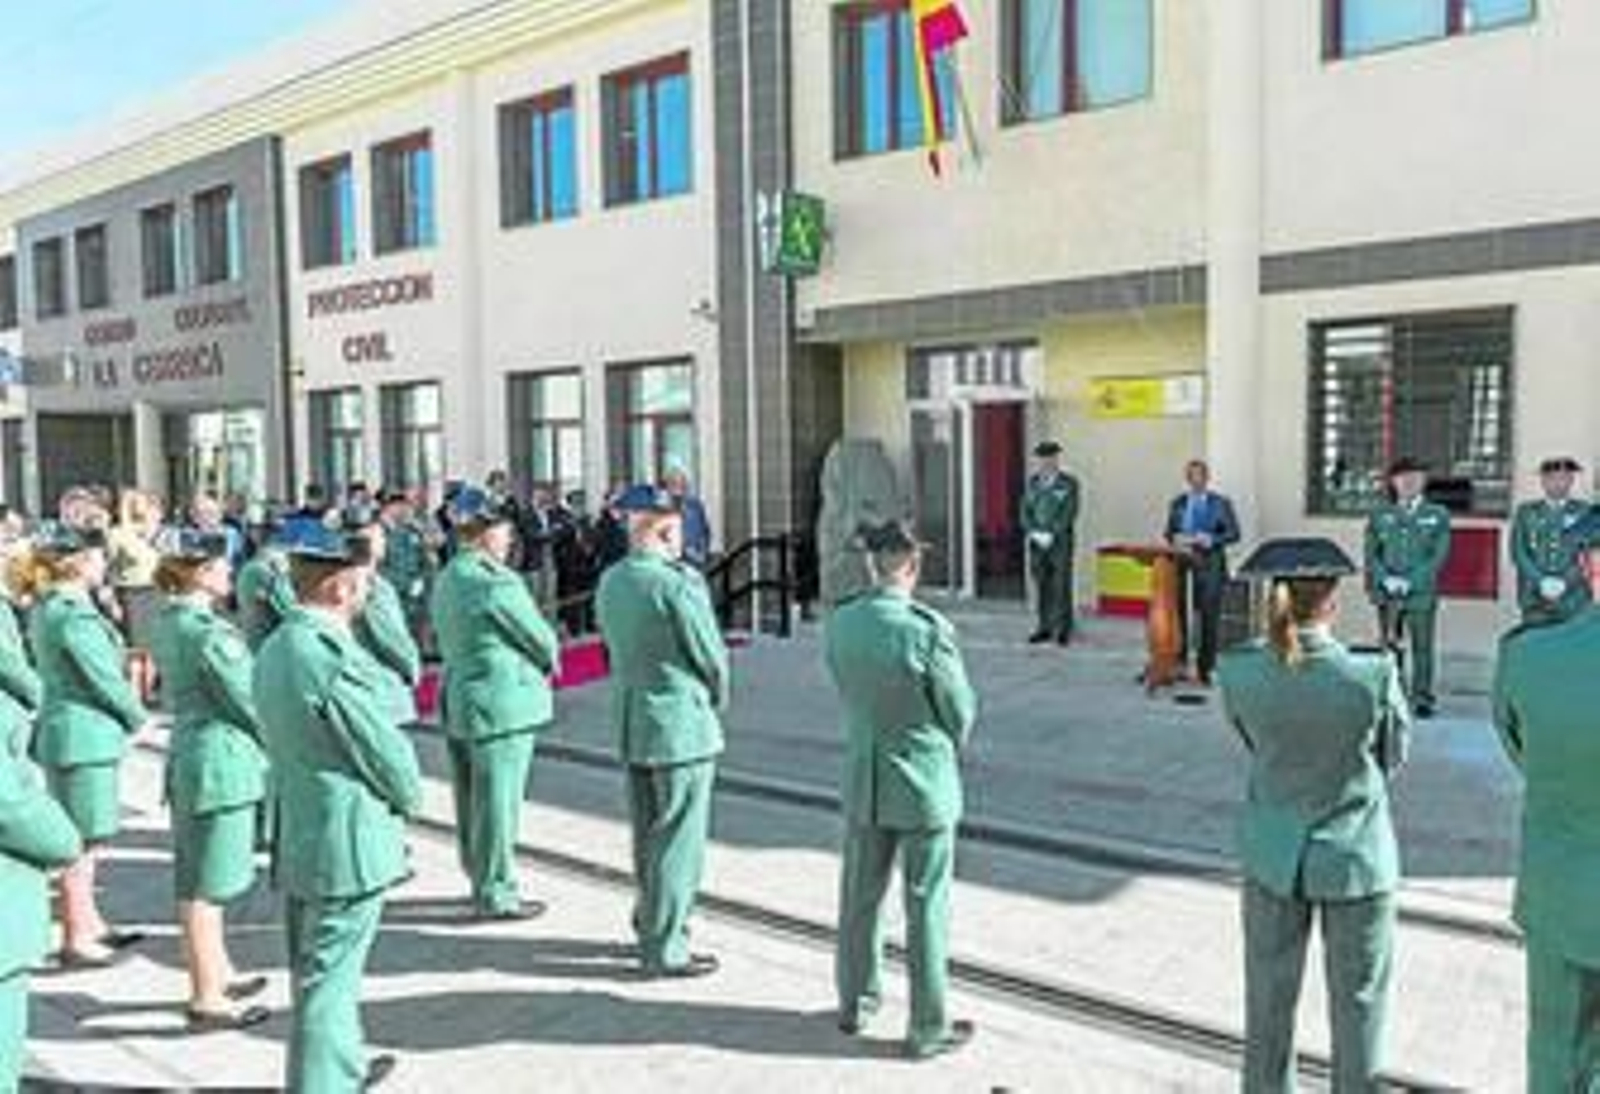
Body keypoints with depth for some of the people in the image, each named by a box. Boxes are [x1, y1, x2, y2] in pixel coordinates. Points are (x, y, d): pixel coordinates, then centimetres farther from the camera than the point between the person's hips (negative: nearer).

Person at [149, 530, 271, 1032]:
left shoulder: (168, 622, 8)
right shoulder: (208, 631, -20)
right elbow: (247, 699, -16)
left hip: (186, 755, 10)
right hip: (221, 760, -9)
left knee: (198, 881, 19)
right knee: (207, 886, 0)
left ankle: (218, 974, 35)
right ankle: (206, 999, 11)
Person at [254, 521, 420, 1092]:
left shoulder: (274, 649, 5)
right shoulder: (334, 658, -24)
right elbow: (387, 751, -19)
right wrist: (410, 796, 2)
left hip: (297, 836, 10)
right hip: (349, 841, -10)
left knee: (318, 971, 23)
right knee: (329, 977, 2)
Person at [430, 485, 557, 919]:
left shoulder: (448, 579, 9)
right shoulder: (496, 583, -20)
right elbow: (541, 640, -13)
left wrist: (535, 662, 9)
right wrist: (549, 663, 9)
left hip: (459, 697, 9)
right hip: (502, 702, -9)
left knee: (473, 799, 18)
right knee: (498, 801, 1)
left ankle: (481, 879, 32)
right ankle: (496, 894, 11)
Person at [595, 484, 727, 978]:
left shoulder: (611, 581, 3)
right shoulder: (676, 584, -20)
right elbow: (712, 657, -12)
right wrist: (715, 699, 7)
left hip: (631, 722, 8)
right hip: (681, 724, -8)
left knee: (647, 834, 20)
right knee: (678, 840, 4)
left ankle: (650, 923, 36)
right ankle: (665, 950, 14)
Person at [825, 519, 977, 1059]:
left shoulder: (837, 625, -8)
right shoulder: (928, 629, -22)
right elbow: (960, 712, -10)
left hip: (864, 781, 5)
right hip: (924, 782, -5)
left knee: (860, 895, 20)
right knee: (926, 909, 9)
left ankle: (855, 1000, 38)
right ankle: (928, 1028, 22)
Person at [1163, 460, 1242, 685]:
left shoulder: (1221, 503, 6)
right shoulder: (1177, 504, 14)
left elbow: (1234, 533, 2)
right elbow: (1169, 532, 15)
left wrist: (1211, 540, -14)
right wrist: (1176, 540, -8)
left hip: (1210, 566, -2)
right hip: (1183, 565, 2)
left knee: (1209, 618, -3)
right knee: (1180, 615, -2)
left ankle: (1205, 669, 3)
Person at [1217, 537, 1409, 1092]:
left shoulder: (1238, 670, -15)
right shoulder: (1374, 675, -22)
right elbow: (1393, 756, -5)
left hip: (1273, 854, 2)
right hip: (1354, 858, -2)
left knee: (1269, 1000, 18)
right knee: (1357, 1003, 17)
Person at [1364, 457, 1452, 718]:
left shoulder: (1438, 515, 6)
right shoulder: (1380, 515, 12)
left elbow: (1439, 555, -2)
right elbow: (1371, 553, 7)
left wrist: (1410, 581, -13)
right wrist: (1387, 579, -10)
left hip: (1422, 592, -1)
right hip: (1387, 592, 2)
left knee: (1422, 647, -1)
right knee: (1389, 647, 3)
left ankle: (1422, 699, 6)